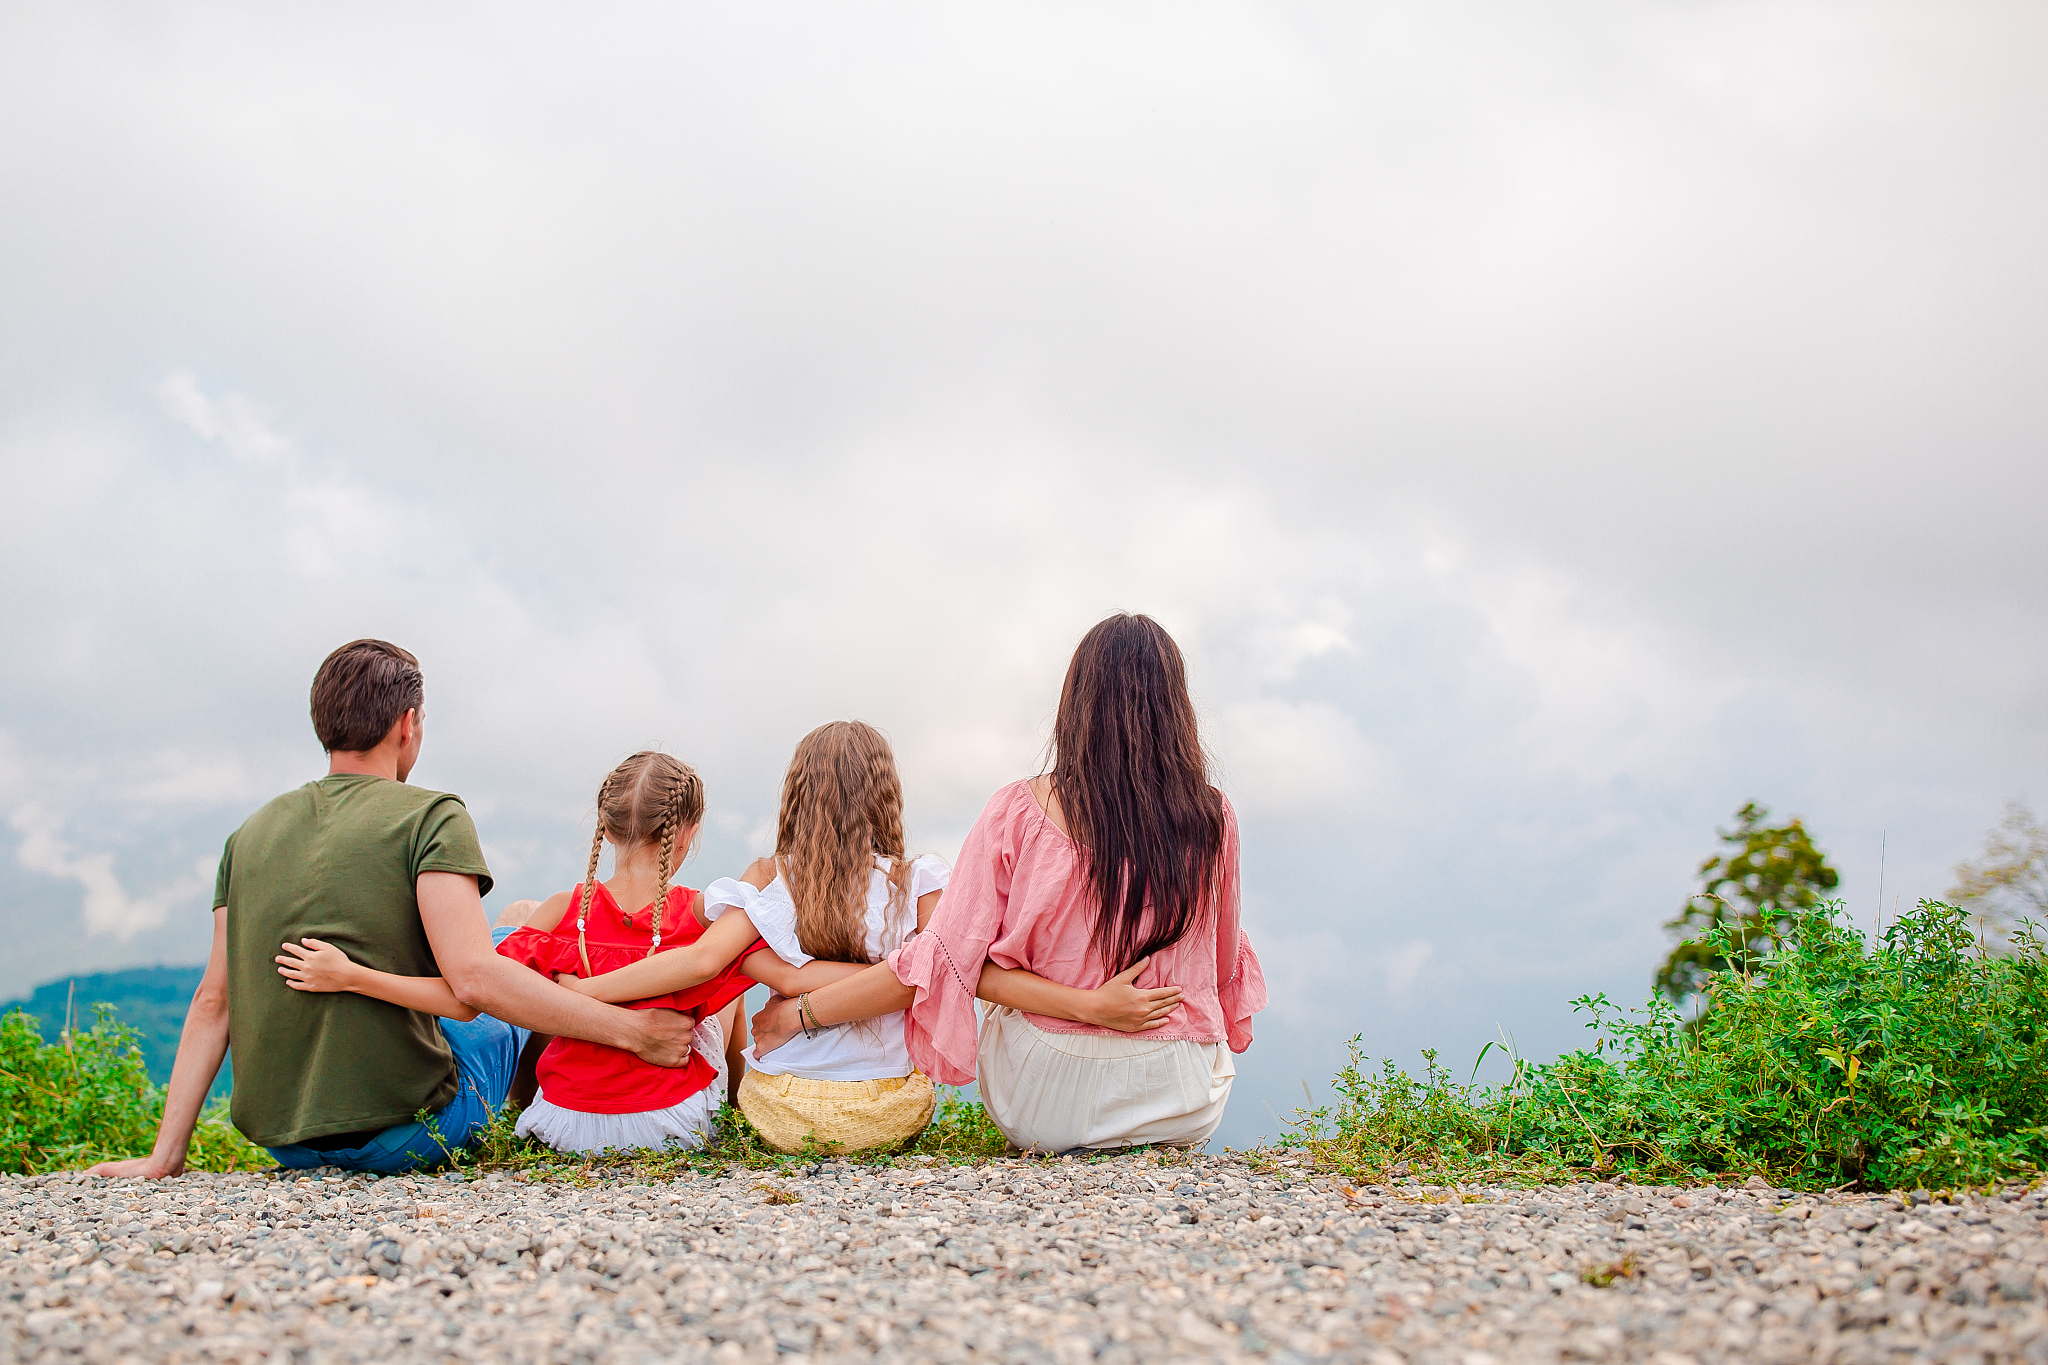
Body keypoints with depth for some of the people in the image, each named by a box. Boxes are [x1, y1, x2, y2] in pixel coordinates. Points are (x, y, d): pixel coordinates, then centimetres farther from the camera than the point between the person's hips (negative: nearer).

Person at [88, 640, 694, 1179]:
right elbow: (475, 979, -23)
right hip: (399, 1132, -6)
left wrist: (164, 1155, 9)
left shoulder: (250, 835, 8)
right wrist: (629, 1029, -17)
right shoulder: (431, 816, -10)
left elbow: (213, 1001, 7)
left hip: (278, 1139, 6)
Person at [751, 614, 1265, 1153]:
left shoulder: (1017, 813, -16)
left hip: (1041, 1107, -1)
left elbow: (941, 961, -15)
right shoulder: (1213, 818, -10)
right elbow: (1226, 964, 4)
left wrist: (794, 1014, -3)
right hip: (1185, 1102, 1)